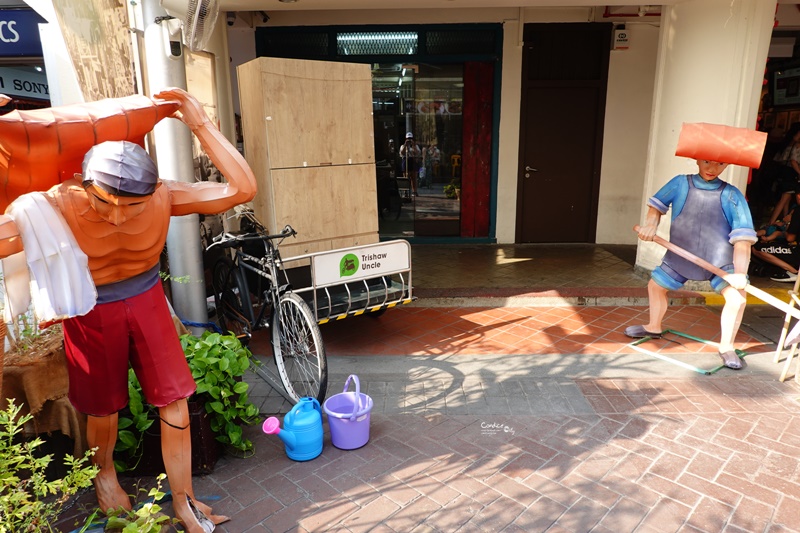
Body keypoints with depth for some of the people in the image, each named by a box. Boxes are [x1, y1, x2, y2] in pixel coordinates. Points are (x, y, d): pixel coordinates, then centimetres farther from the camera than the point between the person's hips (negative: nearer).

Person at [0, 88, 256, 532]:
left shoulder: (163, 197, -23)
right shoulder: (55, 207, -27)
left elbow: (242, 188, -30)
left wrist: (201, 125, -32)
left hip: (147, 299, 2)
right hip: (91, 312, -1)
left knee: (174, 402, 3)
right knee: (103, 408, 16)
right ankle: (104, 472, 51)